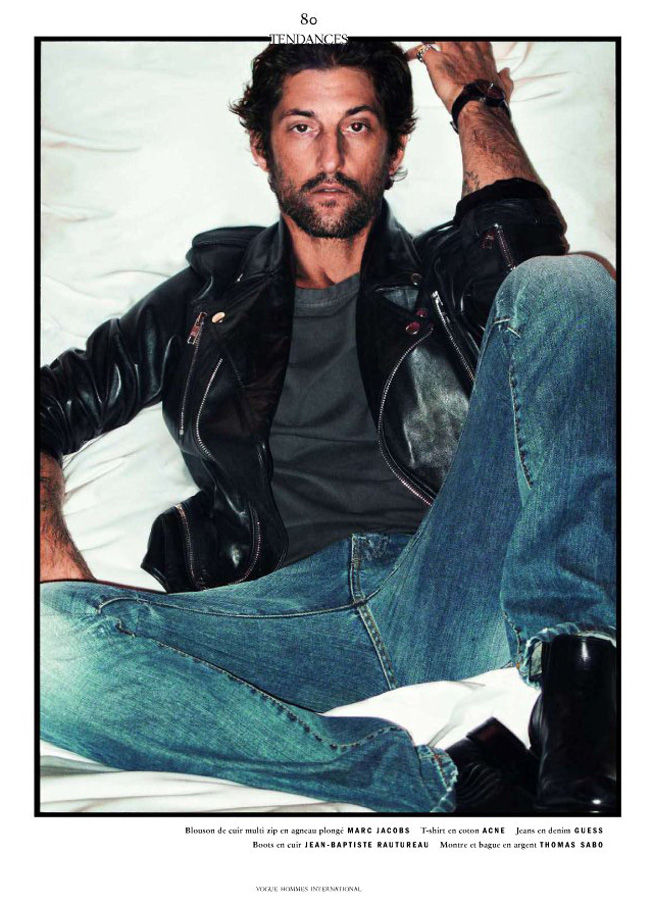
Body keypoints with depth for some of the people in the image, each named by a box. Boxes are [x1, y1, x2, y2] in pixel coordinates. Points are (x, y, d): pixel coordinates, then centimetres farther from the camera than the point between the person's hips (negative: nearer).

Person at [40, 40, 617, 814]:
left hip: (453, 587, 0)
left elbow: (528, 241, -1)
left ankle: (576, 696, -28)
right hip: (295, 603, 1)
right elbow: (50, 406, 20)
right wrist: (57, 568, 1)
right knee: (42, 640, -26)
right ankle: (445, 780, -27)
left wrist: (475, 99, 18)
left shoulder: (443, 273, 23)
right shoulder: (208, 299, 24)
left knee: (562, 284, -17)